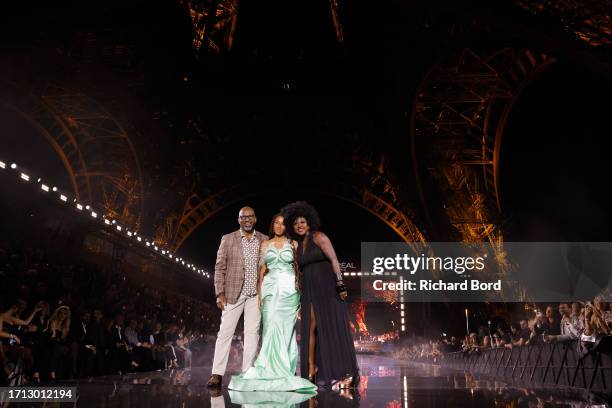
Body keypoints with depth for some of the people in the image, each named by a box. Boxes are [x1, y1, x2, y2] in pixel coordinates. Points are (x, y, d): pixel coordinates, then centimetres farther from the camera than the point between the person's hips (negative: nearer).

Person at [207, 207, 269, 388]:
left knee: (252, 333, 4)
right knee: (225, 332, -1)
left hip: (256, 294, 2)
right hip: (233, 293, -2)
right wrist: (220, 294, -6)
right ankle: (217, 374, 5)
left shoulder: (264, 240, 7)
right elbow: (220, 268, 1)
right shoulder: (228, 239, 2)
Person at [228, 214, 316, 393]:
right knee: (272, 328, -7)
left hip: (289, 290, -1)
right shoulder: (265, 244, 12)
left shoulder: (293, 244, 7)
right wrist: (259, 293, 0)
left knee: (286, 329, -3)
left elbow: (299, 268, 6)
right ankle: (272, 370, 0)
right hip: (271, 289, 1)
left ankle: (285, 370, 4)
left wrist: (301, 291, -1)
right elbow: (262, 270, 9)